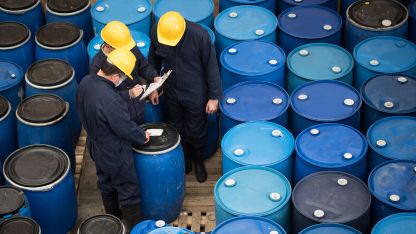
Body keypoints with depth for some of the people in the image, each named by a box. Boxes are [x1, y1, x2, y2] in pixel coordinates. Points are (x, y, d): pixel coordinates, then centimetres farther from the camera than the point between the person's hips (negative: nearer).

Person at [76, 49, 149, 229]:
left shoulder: (86, 82, -14)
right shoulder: (111, 100, -40)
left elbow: (81, 110, 4)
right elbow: (126, 128, -27)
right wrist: (142, 136, -7)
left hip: (96, 148, 8)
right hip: (115, 155, -8)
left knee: (106, 184, 29)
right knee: (128, 192, 13)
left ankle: (113, 218, 50)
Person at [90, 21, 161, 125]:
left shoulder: (131, 48, -15)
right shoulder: (96, 67, -28)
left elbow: (144, 66, 4)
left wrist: (154, 77, -15)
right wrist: (128, 94, -36)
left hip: (139, 107, 5)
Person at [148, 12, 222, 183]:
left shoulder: (199, 36, -30)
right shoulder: (155, 31, -20)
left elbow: (211, 67, -17)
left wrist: (214, 97, -10)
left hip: (195, 94, -3)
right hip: (171, 92, 3)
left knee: (196, 132, 15)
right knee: (176, 130, 21)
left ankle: (199, 163, 43)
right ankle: (184, 161, 46)